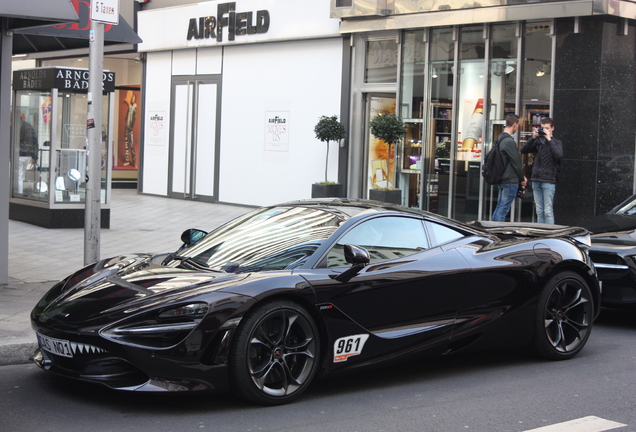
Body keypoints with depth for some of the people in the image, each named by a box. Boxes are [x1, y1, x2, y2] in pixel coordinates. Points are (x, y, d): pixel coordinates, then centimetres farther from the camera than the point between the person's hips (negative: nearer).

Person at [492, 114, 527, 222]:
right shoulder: (509, 142, -17)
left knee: (499, 208, 13)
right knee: (503, 210, -8)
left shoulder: (500, 139, 14)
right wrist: (522, 179, -2)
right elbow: (516, 163, -15)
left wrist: (521, 177, 13)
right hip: (511, 180, -10)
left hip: (502, 180, 10)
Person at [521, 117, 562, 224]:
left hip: (549, 180, -4)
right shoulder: (538, 141, 11)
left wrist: (549, 139, -15)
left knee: (548, 211, -6)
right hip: (536, 179, 4)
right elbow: (523, 150, 2)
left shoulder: (556, 142, 2)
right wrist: (533, 137, -7)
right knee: (539, 211, 9)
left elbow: (558, 155, -17)